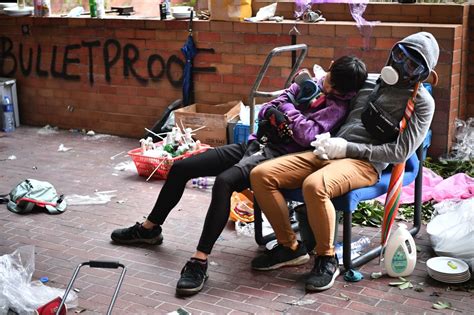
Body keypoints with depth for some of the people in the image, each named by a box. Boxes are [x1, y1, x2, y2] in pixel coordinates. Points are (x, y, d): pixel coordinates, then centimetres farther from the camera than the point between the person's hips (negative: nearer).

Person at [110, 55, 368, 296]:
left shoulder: (337, 106, -6)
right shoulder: (310, 83, 13)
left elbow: (307, 136, -23)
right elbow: (264, 112, 13)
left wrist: (286, 108, -9)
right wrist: (274, 115, -9)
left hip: (277, 156, -8)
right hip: (257, 143, 8)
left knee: (224, 181, -37)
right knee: (180, 167, 6)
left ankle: (200, 263, -35)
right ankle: (150, 228, 25)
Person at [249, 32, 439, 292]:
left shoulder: (421, 102, 5)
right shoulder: (368, 81, 21)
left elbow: (400, 152, -5)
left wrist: (348, 149, -11)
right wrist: (325, 140, 6)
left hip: (364, 164, -6)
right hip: (327, 154, 6)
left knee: (314, 185, -38)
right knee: (260, 175, -12)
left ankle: (327, 259, -16)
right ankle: (287, 245, 2)